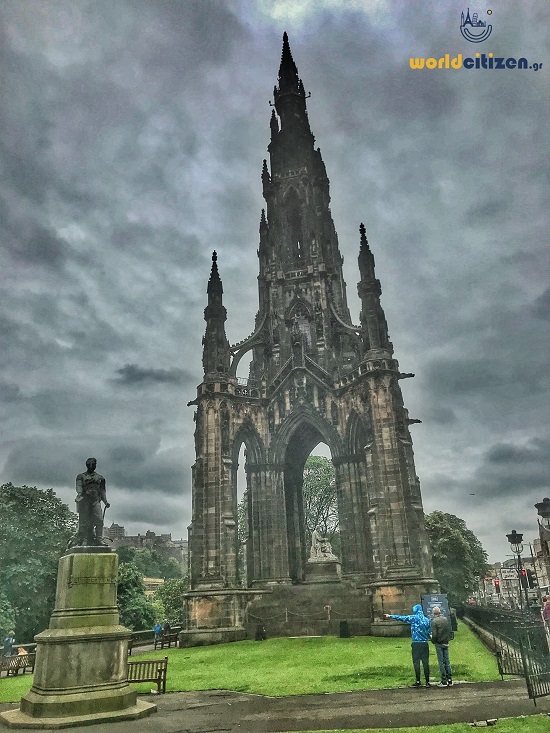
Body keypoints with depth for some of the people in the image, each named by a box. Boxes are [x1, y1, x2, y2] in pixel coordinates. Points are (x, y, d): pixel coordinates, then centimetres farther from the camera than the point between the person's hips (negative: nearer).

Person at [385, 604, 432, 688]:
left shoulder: (413, 618, -5)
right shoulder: (427, 620, 5)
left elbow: (401, 618, 1)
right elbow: (430, 632, 8)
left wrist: (390, 616, 9)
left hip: (416, 643, -3)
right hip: (425, 644, 3)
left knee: (416, 662, 2)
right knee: (425, 662, 5)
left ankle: (418, 682, 4)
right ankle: (427, 682, 6)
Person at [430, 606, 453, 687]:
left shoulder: (434, 621, -15)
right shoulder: (446, 619, 2)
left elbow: (434, 634, -17)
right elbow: (450, 631, 9)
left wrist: (433, 641, 0)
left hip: (439, 644, -5)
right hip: (446, 643, 5)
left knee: (441, 662, 1)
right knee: (447, 661, 12)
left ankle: (444, 681, 2)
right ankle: (449, 679, 14)